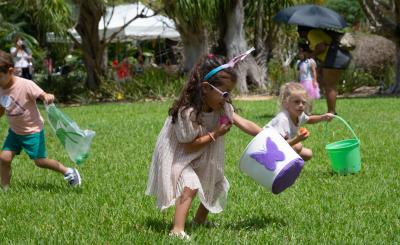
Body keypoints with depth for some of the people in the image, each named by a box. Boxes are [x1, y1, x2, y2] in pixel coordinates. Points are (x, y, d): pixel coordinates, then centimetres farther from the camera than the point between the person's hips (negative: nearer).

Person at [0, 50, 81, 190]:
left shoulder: (26, 85, -25)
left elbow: (43, 95, -24)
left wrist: (48, 97, -47)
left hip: (32, 131, -6)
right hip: (14, 131, 6)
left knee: (40, 161, 2)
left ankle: (68, 172, 24)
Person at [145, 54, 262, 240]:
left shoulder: (223, 108, -11)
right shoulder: (187, 112, -33)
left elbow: (244, 124, -11)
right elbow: (189, 146, -28)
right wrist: (215, 134, -27)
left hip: (200, 159, 8)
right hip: (178, 157, -8)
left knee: (216, 186, 17)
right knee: (190, 185, -29)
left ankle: (199, 220, 38)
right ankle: (177, 230, -32)